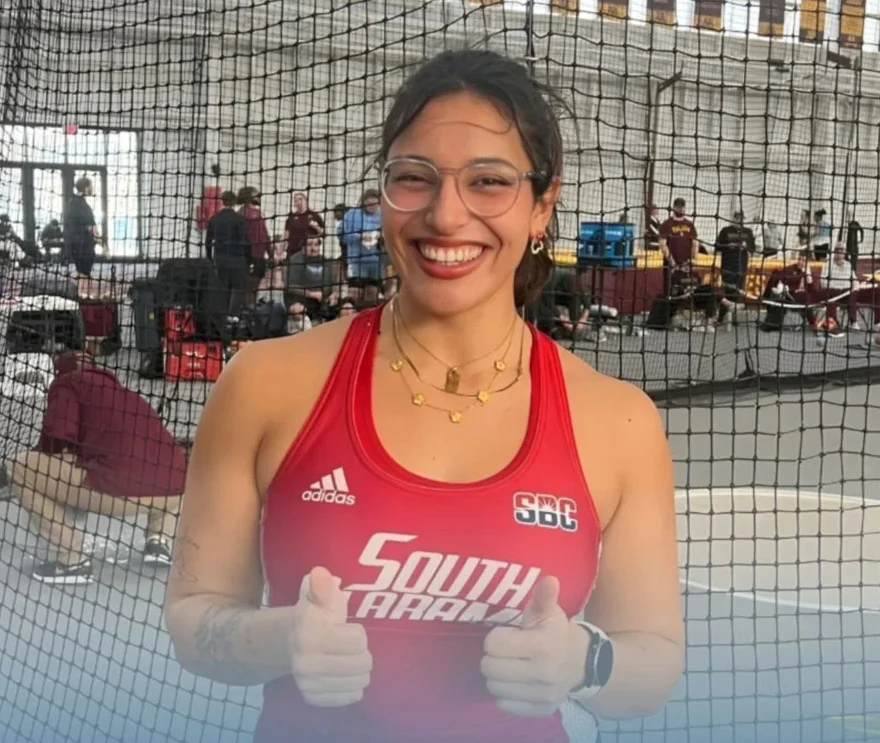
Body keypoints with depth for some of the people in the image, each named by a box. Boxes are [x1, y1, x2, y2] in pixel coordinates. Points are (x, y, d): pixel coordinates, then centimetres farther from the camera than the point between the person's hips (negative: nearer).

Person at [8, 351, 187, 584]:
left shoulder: (66, 383, 14)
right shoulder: (120, 389, 32)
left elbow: (56, 439, 0)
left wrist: (39, 457, 22)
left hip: (119, 490, -6)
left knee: (20, 468, 8)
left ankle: (72, 560, 2)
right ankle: (160, 541, 18)